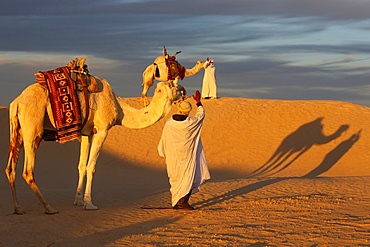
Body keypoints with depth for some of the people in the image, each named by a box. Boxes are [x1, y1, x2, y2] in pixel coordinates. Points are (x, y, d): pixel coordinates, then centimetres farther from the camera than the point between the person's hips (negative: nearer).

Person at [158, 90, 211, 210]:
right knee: (189, 177, 6)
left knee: (175, 178, 16)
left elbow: (163, 141, 0)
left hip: (173, 156, 3)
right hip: (188, 156, -3)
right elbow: (201, 114, 6)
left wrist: (163, 153, 17)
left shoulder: (169, 124, -10)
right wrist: (198, 102, 21)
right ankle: (183, 201, -5)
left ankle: (175, 202, 22)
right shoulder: (191, 123, -15)